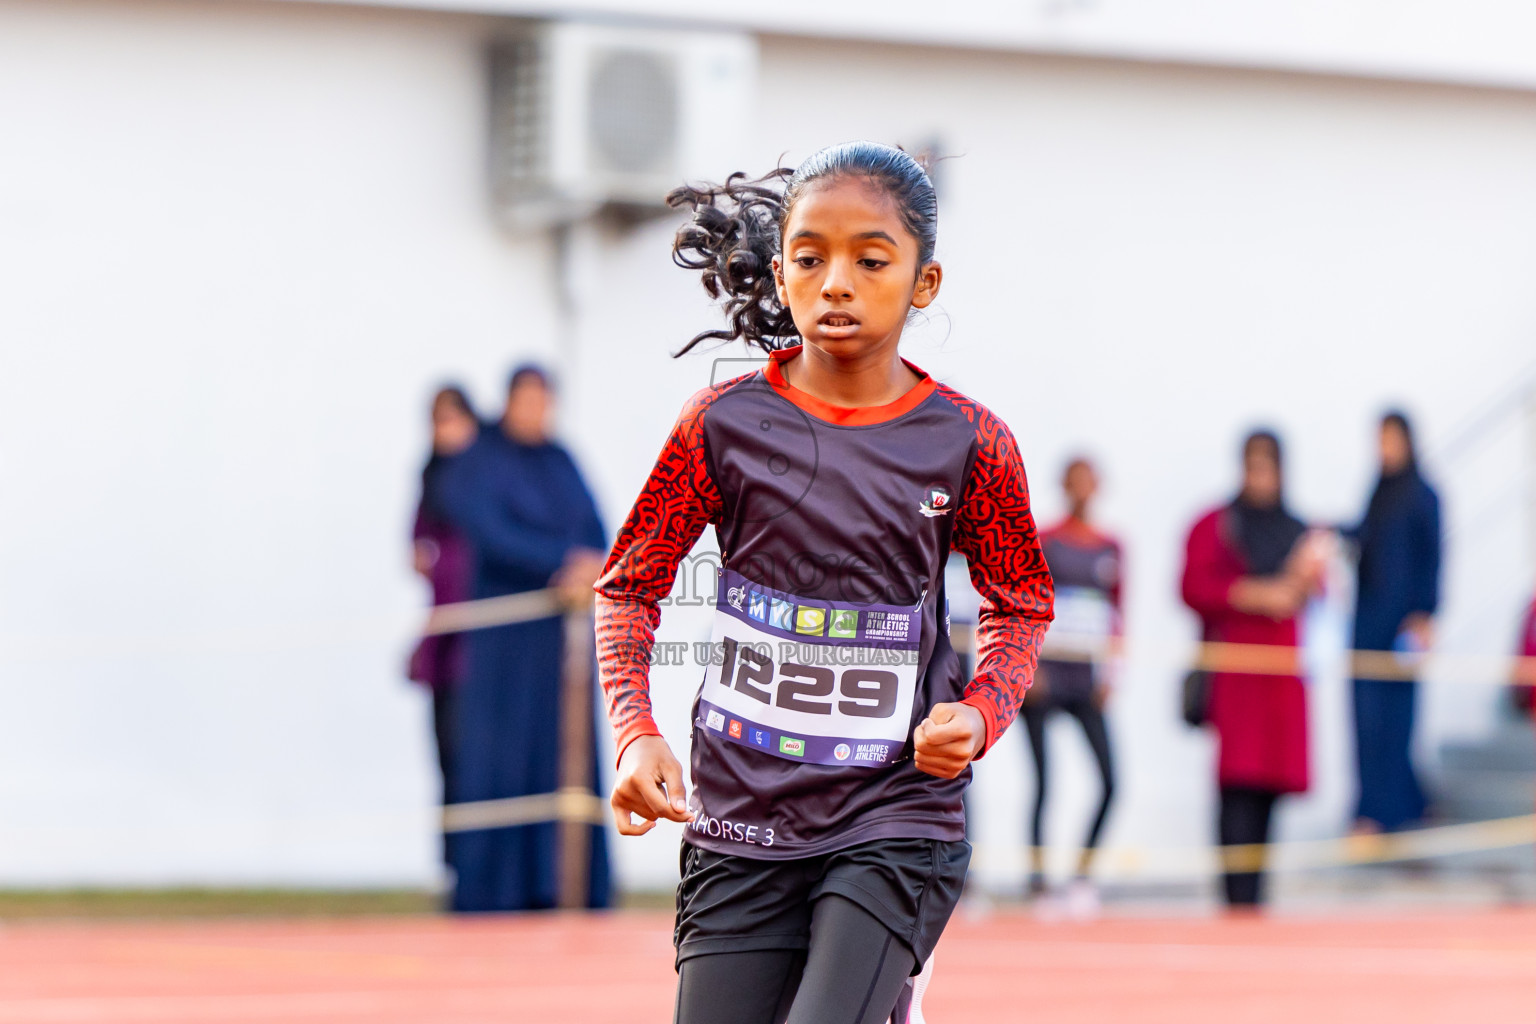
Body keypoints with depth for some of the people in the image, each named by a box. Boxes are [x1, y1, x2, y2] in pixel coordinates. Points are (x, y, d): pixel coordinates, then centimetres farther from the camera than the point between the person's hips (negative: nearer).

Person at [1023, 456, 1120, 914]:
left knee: (1109, 780, -9)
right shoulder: (1043, 542, 2)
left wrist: (1110, 672, 7)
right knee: (1043, 780, -5)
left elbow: (1117, 612, 15)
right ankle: (1037, 875, 2)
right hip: (1046, 675, -3)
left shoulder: (1110, 548, 12)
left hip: (1087, 677, 3)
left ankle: (1083, 874, 3)